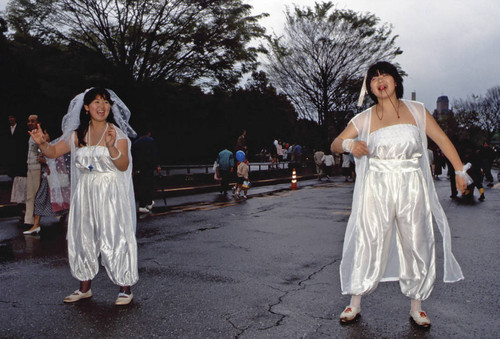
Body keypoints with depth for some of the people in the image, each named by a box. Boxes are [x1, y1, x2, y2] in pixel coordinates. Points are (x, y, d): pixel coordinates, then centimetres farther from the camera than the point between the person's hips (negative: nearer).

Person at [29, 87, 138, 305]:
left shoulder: (117, 133, -5)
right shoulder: (77, 134, 8)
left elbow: (123, 166, -13)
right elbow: (53, 152, 14)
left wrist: (111, 147, -29)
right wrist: (42, 143, -6)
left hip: (111, 193, -5)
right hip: (85, 192, 5)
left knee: (114, 238, -4)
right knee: (82, 237, 9)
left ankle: (125, 288, 8)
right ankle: (84, 288, 25)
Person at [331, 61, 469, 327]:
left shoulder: (417, 111, 7)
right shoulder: (364, 119, 4)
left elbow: (442, 140, 10)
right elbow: (335, 144, 4)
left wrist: (460, 170, 7)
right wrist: (348, 144, -19)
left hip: (411, 186, 1)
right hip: (377, 187, -1)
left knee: (416, 244, 6)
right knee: (369, 243, -1)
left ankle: (416, 305, 23)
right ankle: (355, 303, 14)